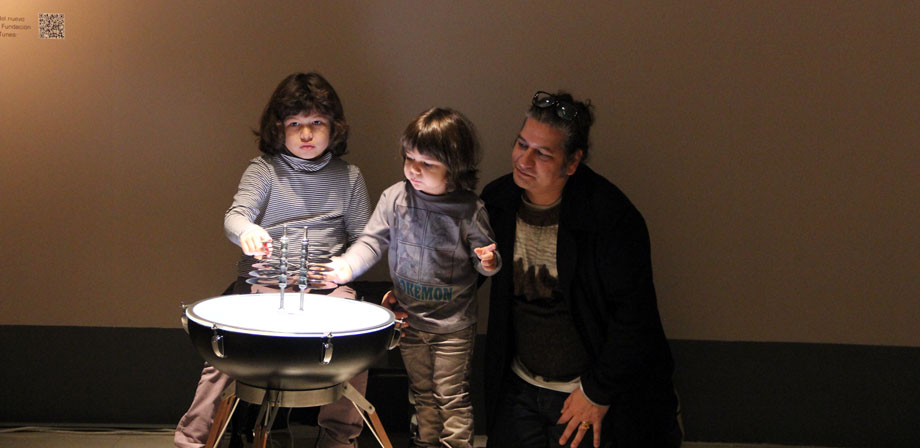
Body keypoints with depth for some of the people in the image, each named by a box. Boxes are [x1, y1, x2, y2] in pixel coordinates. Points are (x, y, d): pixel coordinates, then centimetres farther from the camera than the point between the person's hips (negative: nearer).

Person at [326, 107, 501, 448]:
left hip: (454, 322, -4)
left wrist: (488, 262, -27)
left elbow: (483, 256, -4)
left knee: (451, 395, 4)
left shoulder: (469, 209, -14)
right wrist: (347, 266, -21)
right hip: (409, 317, 4)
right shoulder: (396, 198, -8)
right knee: (422, 391, 19)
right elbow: (373, 241, -4)